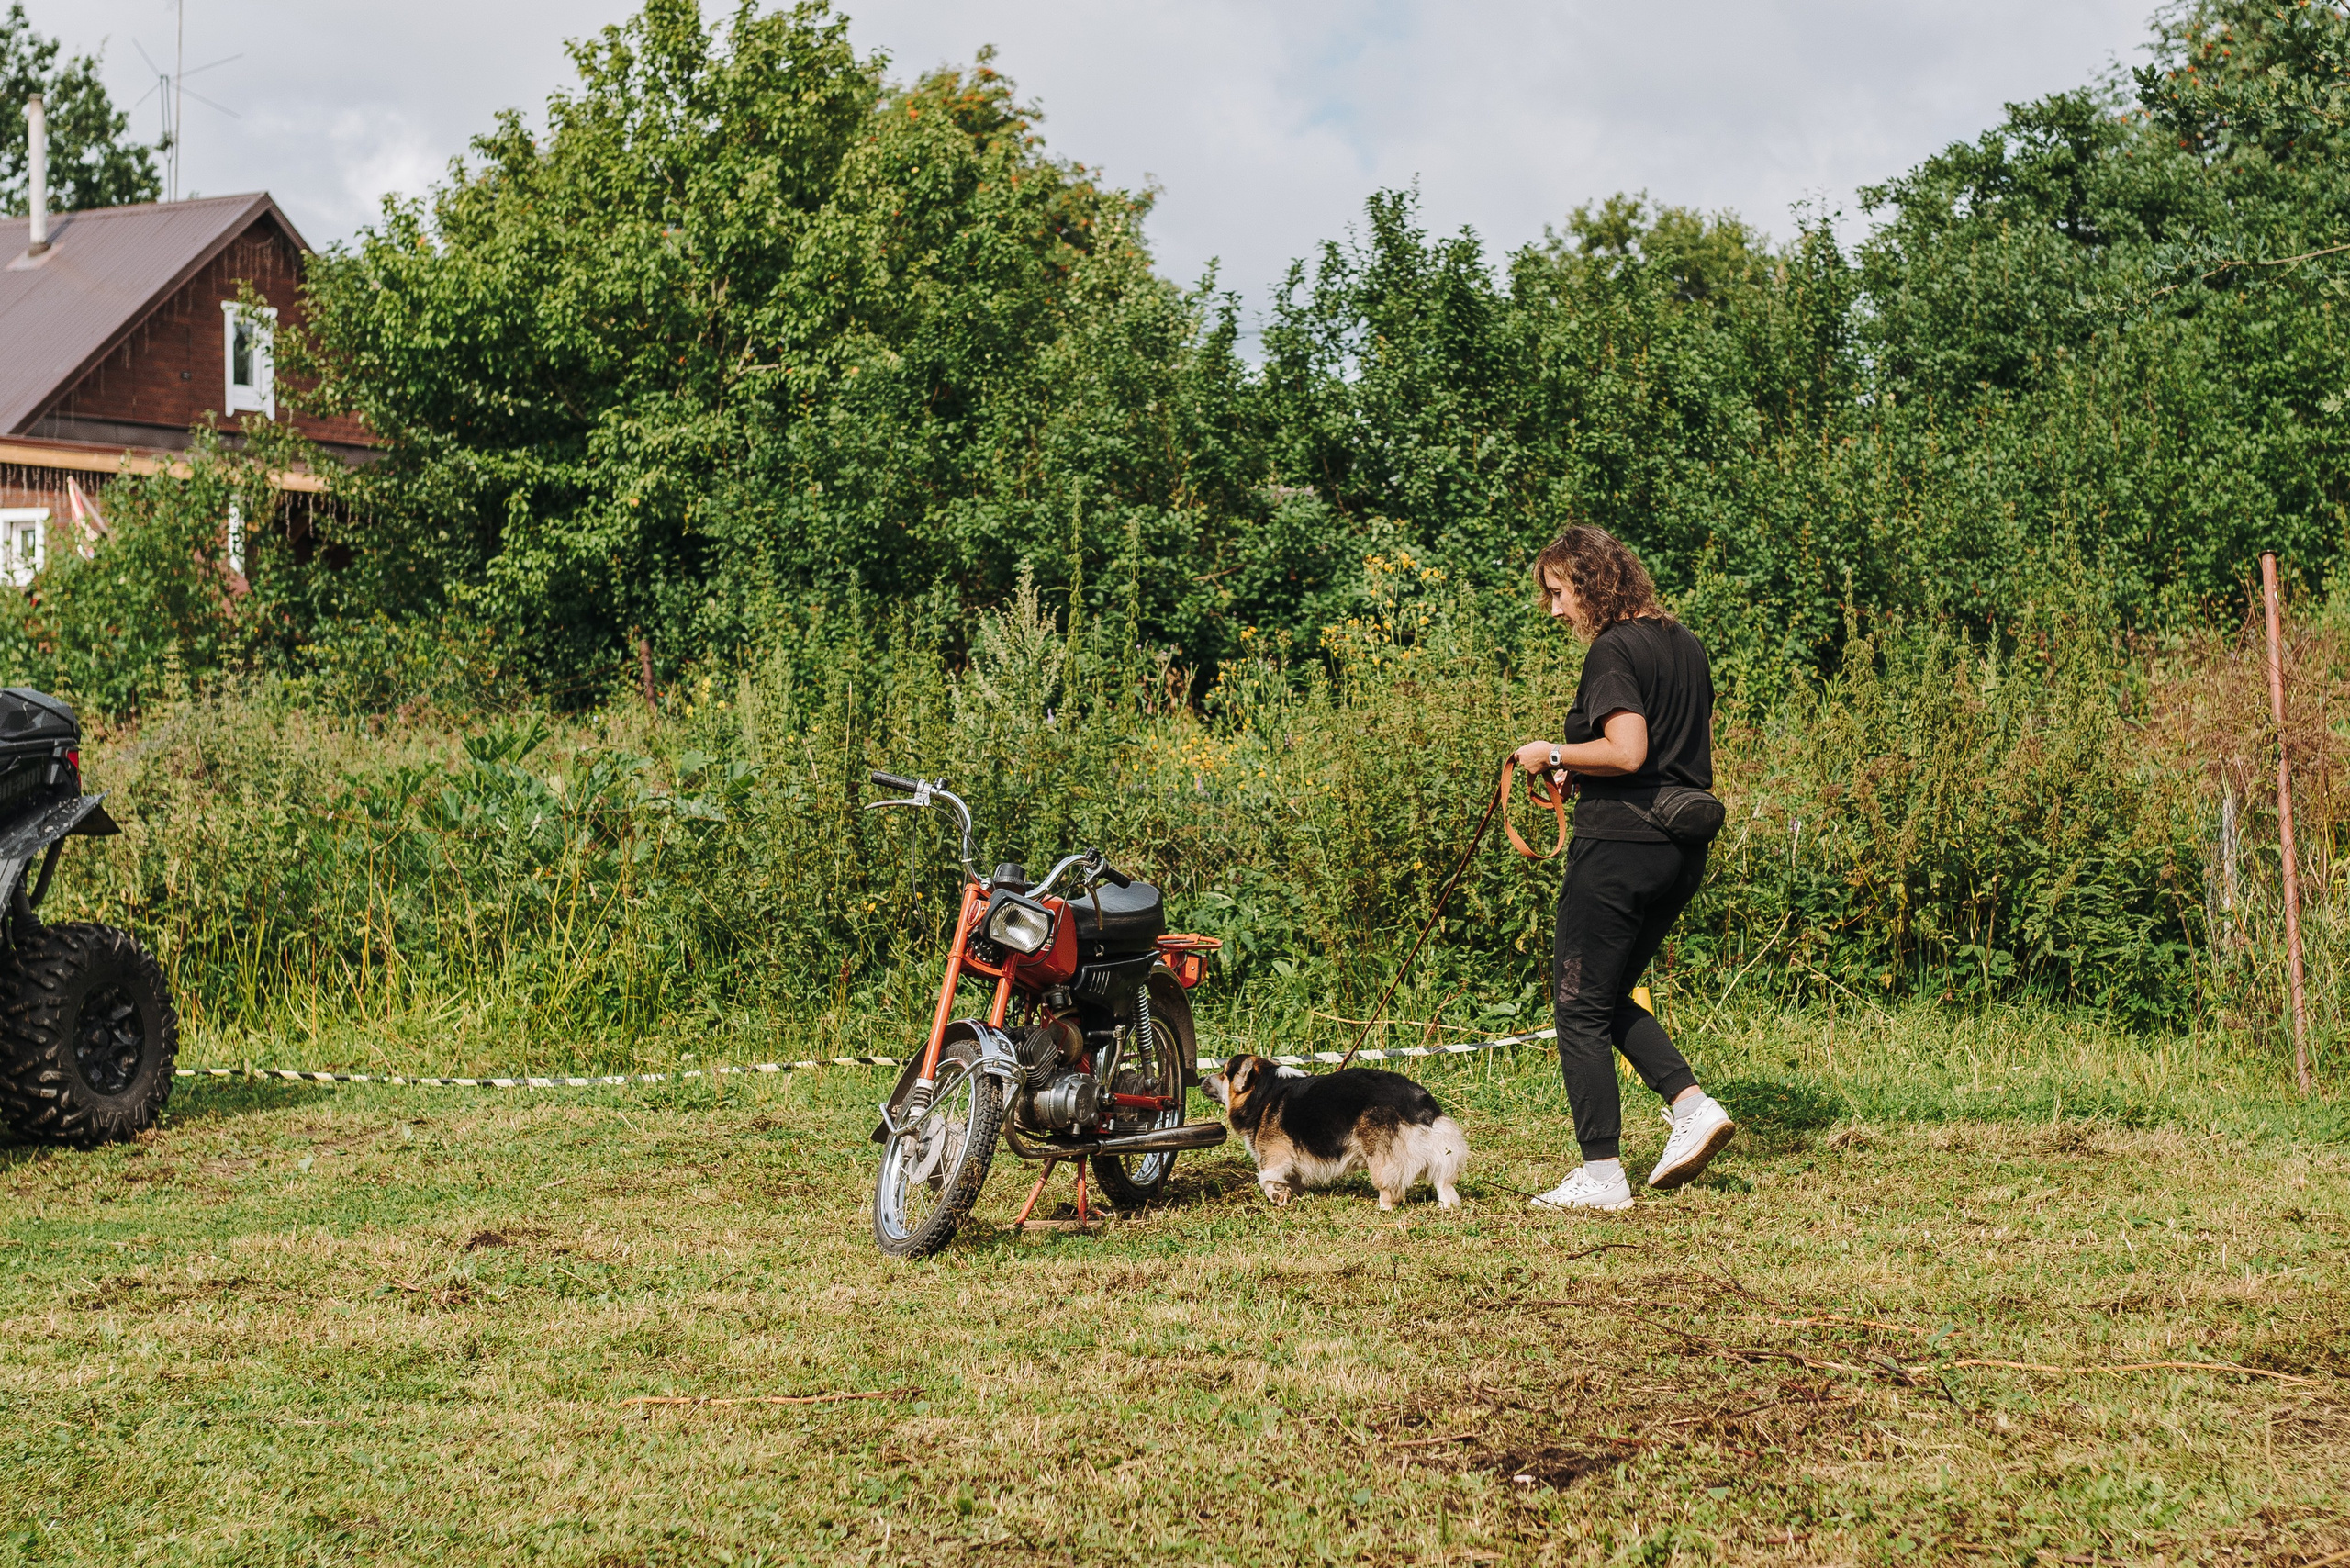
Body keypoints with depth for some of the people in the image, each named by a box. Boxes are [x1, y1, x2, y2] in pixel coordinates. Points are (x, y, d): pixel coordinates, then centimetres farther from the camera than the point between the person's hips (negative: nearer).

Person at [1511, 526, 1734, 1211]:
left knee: (1581, 1007, 1)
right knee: (1611, 997, 21)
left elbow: (1627, 751, -24)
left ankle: (1602, 1175, 2)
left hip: (1620, 842, -9)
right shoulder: (1684, 644, 14)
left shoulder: (1613, 652, -13)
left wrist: (1554, 754, -9)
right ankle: (1691, 1105, 6)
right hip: (1683, 849, 9)